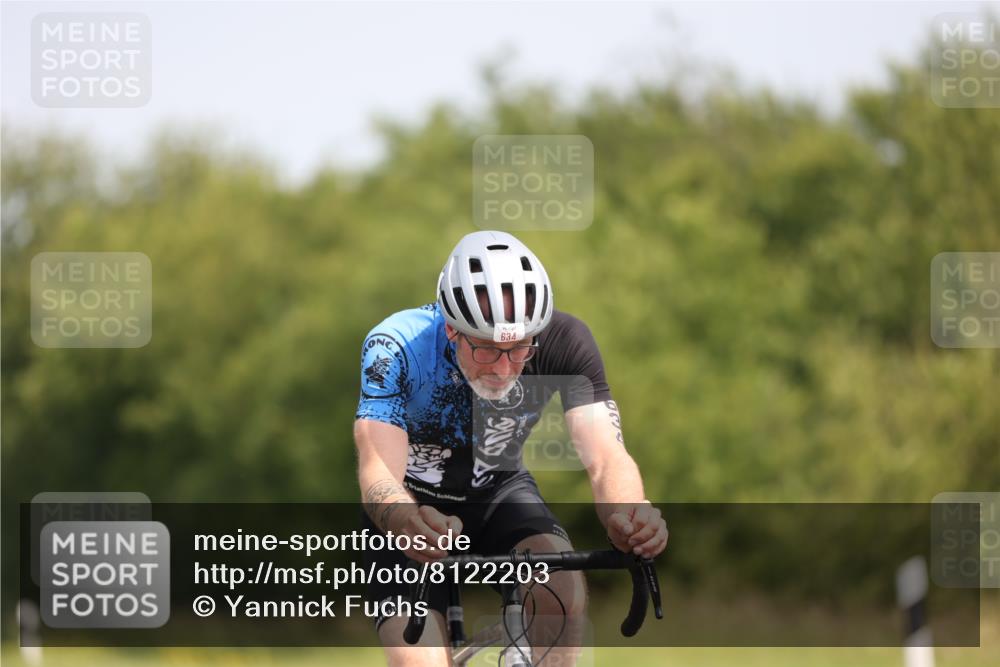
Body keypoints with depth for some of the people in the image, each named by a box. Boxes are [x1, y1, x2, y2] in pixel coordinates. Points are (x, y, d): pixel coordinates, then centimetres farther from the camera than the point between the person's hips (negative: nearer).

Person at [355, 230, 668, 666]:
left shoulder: (563, 342, -24)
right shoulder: (396, 347, -30)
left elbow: (606, 457, -32)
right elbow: (377, 471, -40)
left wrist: (628, 515, -56)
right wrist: (405, 523, -64)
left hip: (497, 490, 2)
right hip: (414, 505, -2)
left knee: (563, 595, -29)